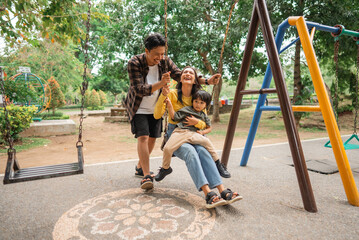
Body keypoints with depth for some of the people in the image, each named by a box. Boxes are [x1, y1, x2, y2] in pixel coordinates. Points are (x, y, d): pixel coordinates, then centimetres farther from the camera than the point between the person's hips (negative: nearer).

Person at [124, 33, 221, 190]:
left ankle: (140, 168, 28)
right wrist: (161, 83, -45)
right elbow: (139, 89, -29)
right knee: (143, 137, -18)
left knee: (152, 138, 8)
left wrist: (207, 81, -19)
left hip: (155, 108, 5)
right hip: (139, 108, -4)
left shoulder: (165, 62, -9)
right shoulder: (134, 63, -21)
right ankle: (146, 176, -17)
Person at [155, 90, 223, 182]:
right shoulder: (186, 110, 13)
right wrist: (169, 106, 0)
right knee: (167, 148, -20)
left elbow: (209, 128, 27)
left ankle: (217, 164, -7)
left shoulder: (204, 116, 23)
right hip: (180, 132, -1)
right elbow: (174, 116, 10)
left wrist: (203, 132, 7)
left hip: (194, 134, 2)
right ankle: (165, 168, 8)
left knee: (207, 142, -26)